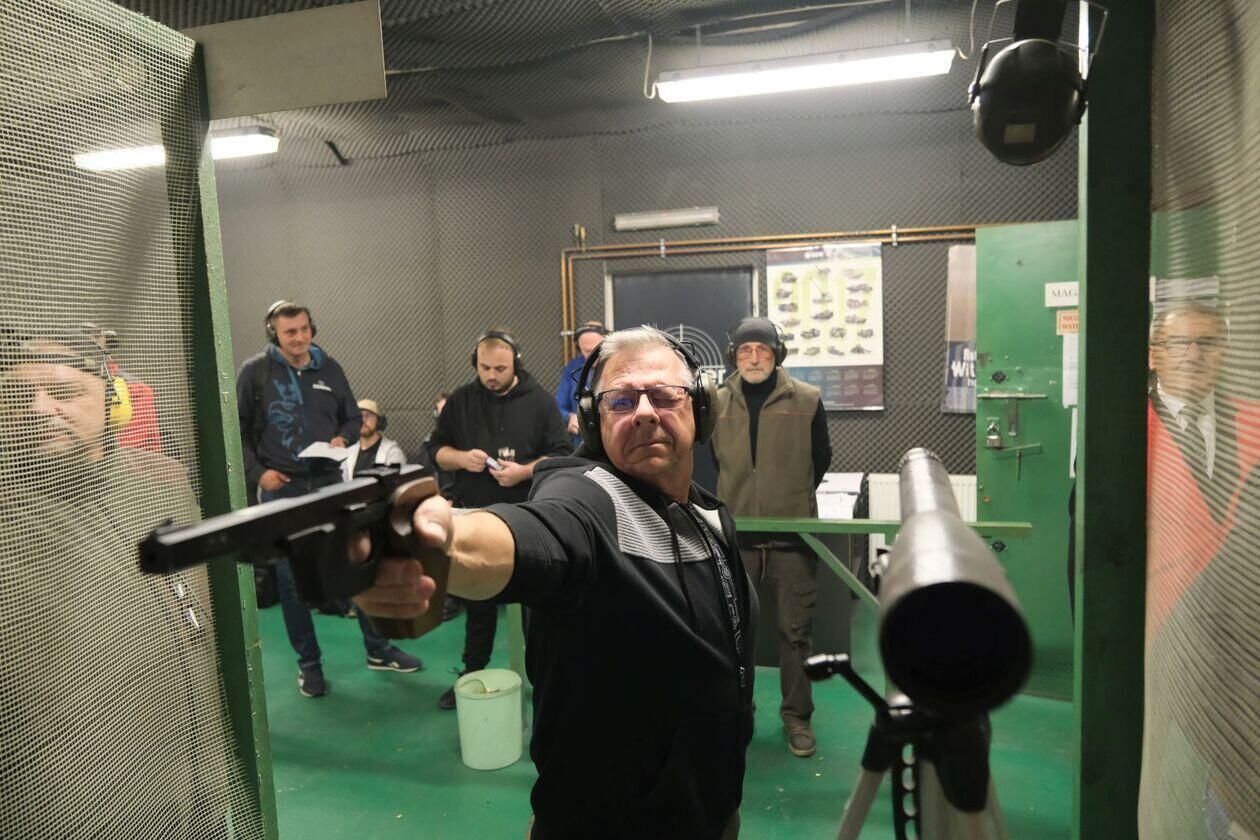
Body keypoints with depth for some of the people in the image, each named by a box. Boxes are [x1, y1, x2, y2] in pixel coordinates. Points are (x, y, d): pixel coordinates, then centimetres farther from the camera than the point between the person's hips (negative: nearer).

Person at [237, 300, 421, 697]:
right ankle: (309, 663, 21)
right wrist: (257, 471, -9)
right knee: (292, 580, 6)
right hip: (281, 488, -2)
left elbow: (353, 417, 15)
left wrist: (343, 438, -6)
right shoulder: (256, 371, -3)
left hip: (329, 482, 2)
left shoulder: (329, 368, 5)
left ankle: (378, 650, 18)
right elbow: (238, 429, 1)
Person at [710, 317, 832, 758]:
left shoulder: (806, 400, -2)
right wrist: (735, 501, 10)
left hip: (792, 534, -2)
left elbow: (821, 458, 10)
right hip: (735, 535, 2)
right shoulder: (716, 404, 4)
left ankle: (797, 717, 22)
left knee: (795, 629, 7)